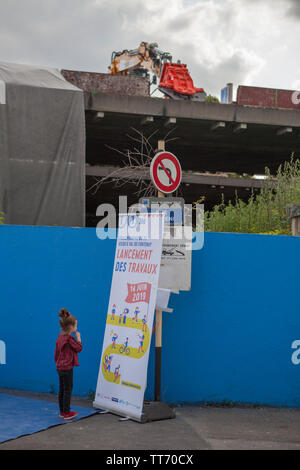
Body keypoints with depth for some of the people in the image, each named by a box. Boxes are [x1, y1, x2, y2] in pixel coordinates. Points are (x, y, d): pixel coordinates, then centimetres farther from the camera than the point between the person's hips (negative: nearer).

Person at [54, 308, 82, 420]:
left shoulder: (60, 337, 8)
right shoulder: (69, 338, -18)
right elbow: (79, 348, -9)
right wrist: (78, 337, 2)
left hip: (59, 366, 9)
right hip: (67, 367, -9)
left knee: (62, 389, 15)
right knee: (68, 390, 0)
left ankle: (62, 411, 23)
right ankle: (66, 413, 6)